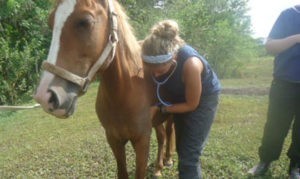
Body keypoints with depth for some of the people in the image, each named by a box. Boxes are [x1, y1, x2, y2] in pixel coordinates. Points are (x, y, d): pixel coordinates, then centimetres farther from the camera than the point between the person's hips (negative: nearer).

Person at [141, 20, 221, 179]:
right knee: (181, 148, 19)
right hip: (179, 96, 6)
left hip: (204, 98, -5)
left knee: (189, 155, -7)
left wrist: (160, 108, -25)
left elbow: (191, 105, -25)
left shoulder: (191, 64, -40)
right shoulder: (155, 60, -26)